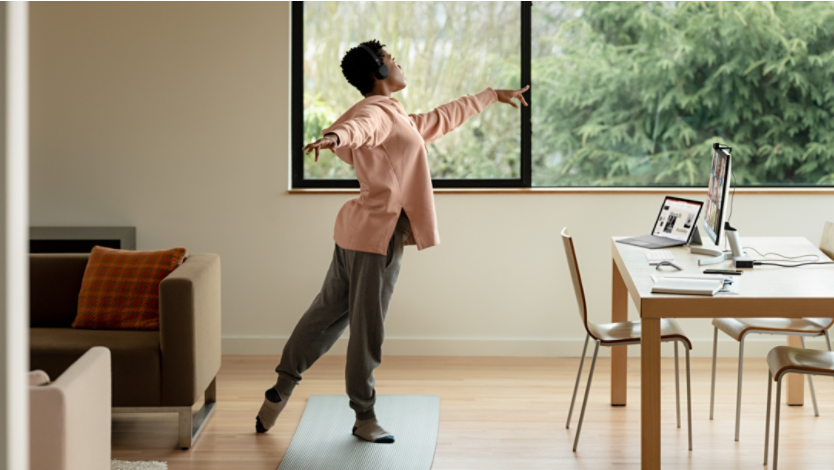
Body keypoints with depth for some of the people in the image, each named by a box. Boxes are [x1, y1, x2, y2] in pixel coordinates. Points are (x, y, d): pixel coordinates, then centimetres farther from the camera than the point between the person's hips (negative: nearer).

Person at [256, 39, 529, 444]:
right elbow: (359, 126, -37)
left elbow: (441, 118, 35)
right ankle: (364, 417, 10)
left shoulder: (396, 119, 20)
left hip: (360, 231, 10)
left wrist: (492, 96, 45)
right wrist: (334, 137, -61)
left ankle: (280, 392, 18)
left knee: (327, 315, 14)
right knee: (368, 327, 0)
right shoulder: (377, 113, -12)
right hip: (378, 232, -10)